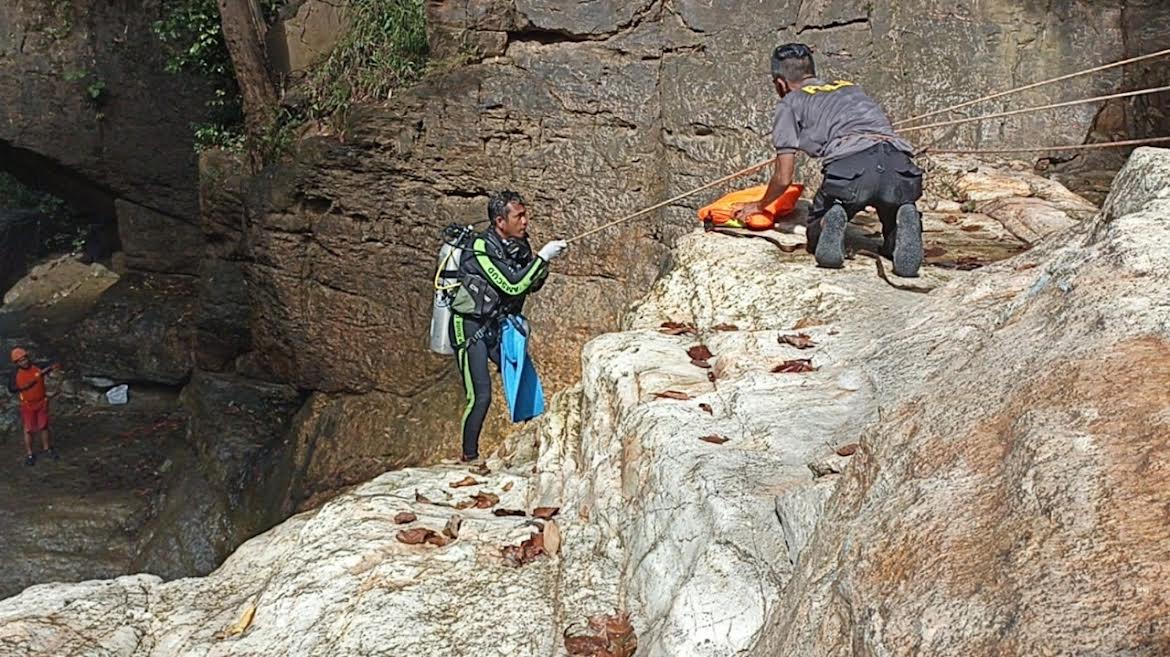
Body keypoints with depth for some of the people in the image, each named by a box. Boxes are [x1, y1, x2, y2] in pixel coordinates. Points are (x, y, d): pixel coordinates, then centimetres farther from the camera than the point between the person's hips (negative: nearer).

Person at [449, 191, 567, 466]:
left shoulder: (518, 244, 2)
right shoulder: (482, 248, -21)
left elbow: (532, 285, 11)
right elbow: (512, 286, -27)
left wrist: (546, 260, -8)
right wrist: (542, 257, -23)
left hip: (499, 324, 8)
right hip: (470, 327, -8)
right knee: (480, 397, -10)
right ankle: (469, 456, 6)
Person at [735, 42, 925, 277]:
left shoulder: (790, 103, 21)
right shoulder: (851, 88, 37)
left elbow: (784, 178, 19)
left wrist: (760, 206, 39)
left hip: (849, 166, -3)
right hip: (898, 161, 4)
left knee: (817, 238, 21)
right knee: (894, 244, 22)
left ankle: (831, 222, -13)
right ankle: (905, 221, -11)